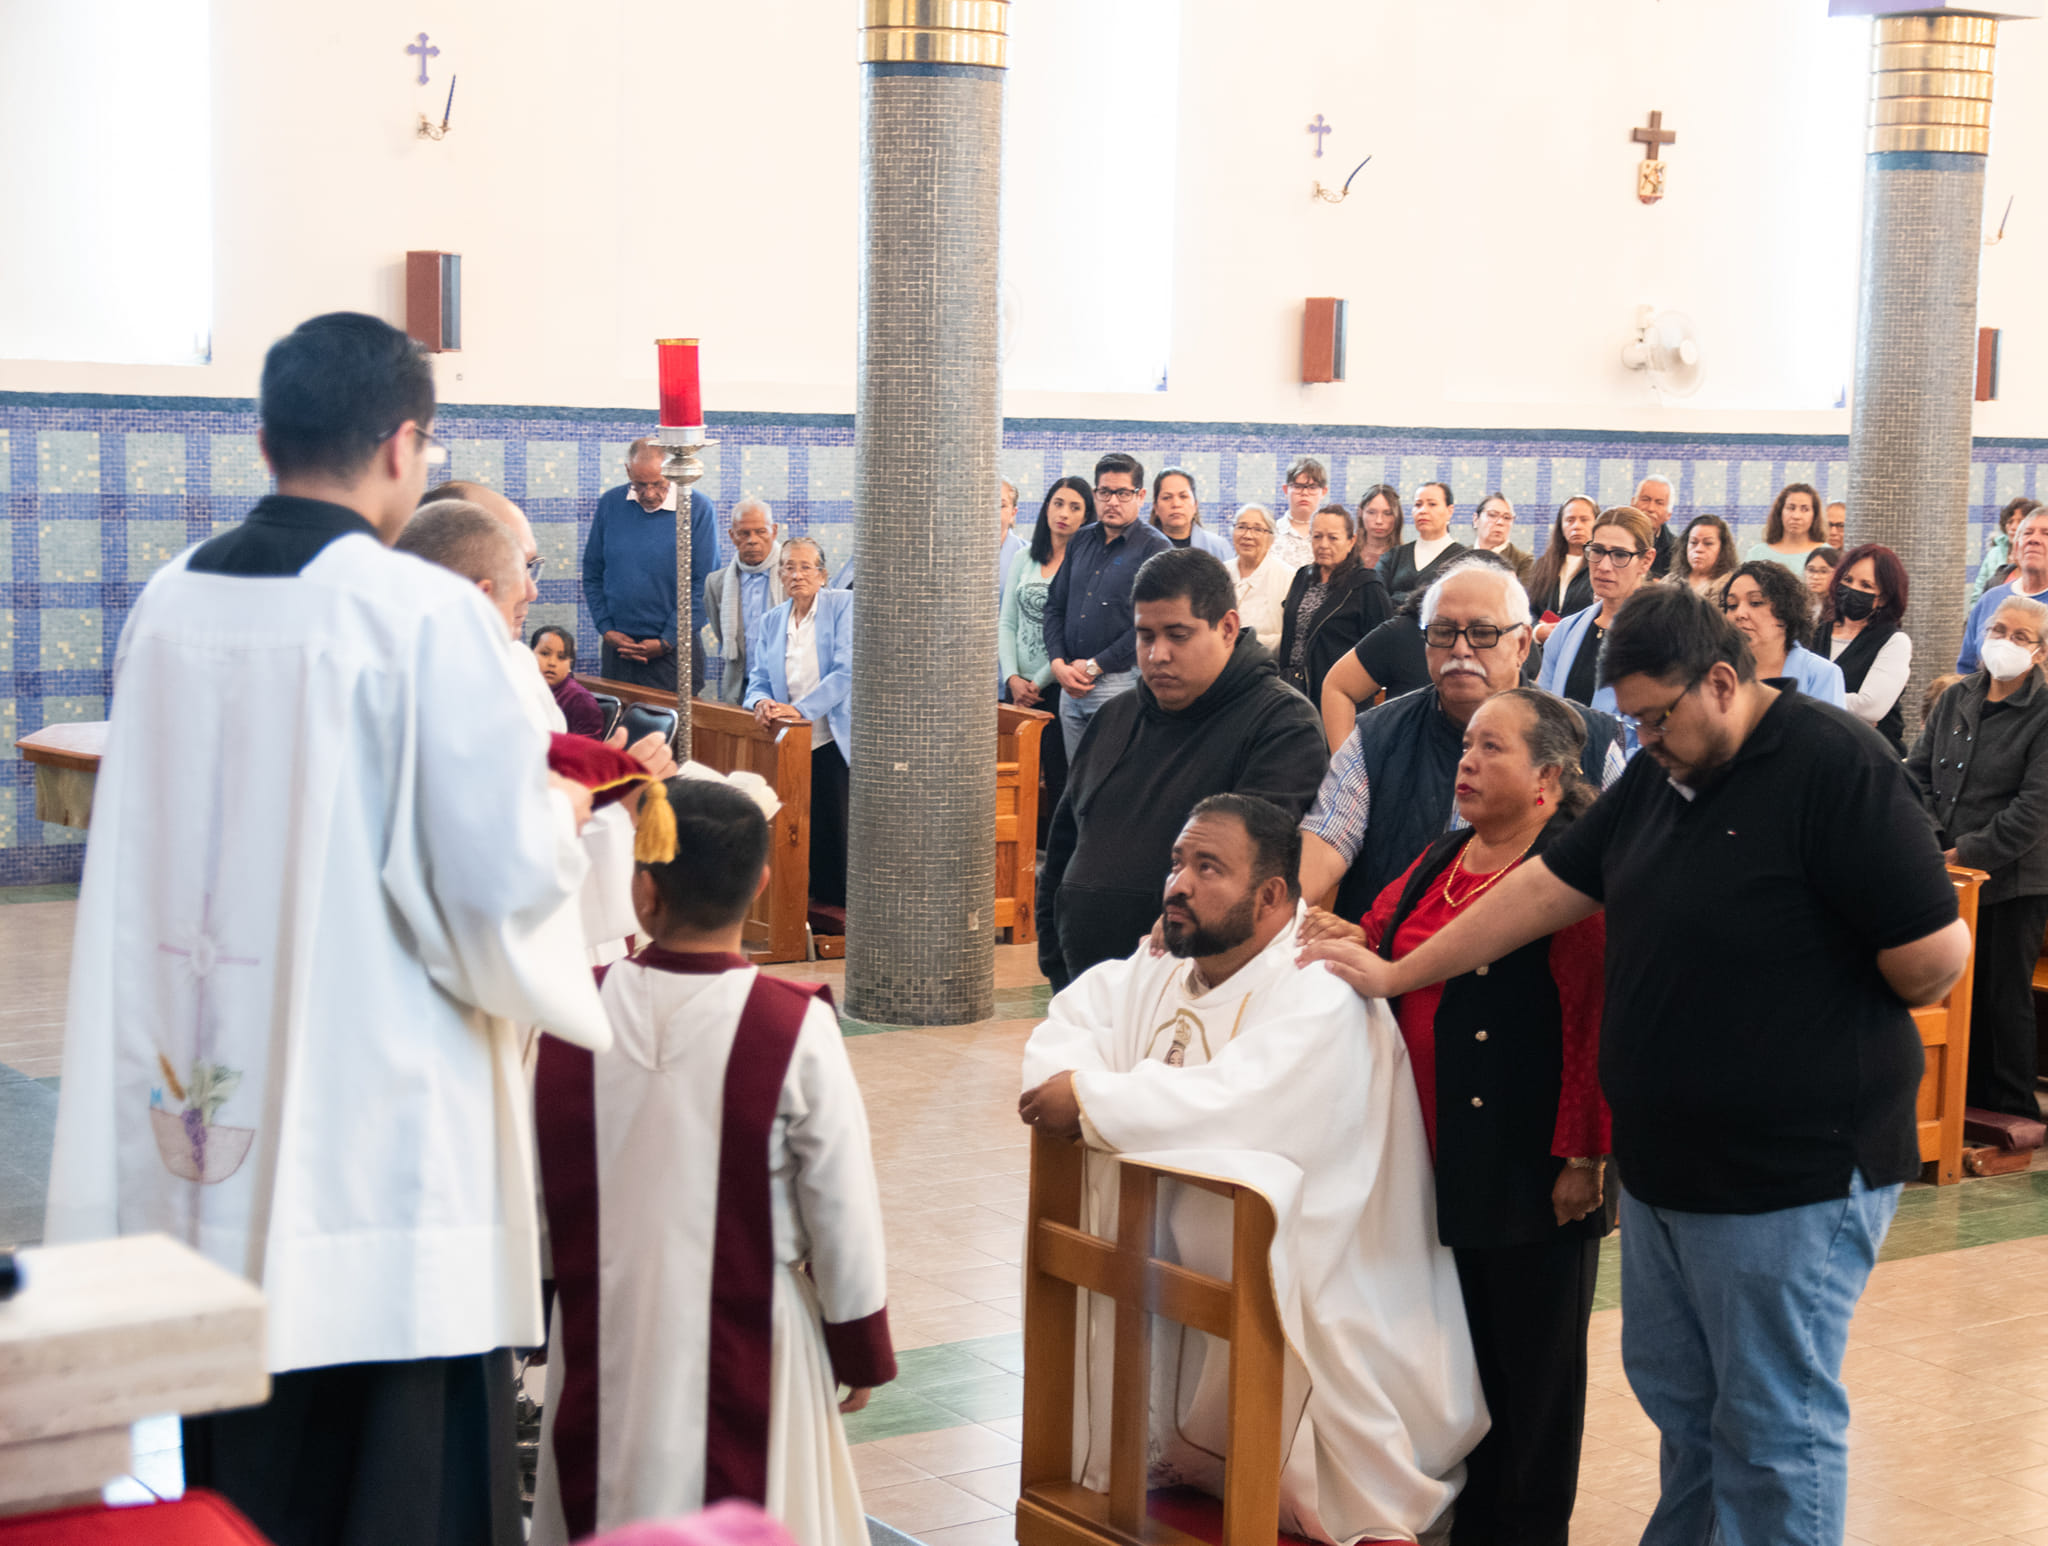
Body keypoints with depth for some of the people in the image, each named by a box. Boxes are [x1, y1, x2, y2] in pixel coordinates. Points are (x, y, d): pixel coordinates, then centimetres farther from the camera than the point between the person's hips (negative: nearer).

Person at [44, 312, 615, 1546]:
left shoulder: (170, 601, 2)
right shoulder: (428, 614, -15)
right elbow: (503, 877, -15)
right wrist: (560, 815, 7)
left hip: (188, 1115, 6)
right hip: (372, 1131, -6)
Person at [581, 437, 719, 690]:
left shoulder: (698, 510, -7)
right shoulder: (610, 504, 4)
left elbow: (702, 587, -8)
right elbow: (592, 575, 9)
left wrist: (666, 642, -10)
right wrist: (606, 629, -2)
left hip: (672, 651, -3)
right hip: (617, 647, 3)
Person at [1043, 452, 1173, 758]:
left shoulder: (1155, 547, -5)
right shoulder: (1081, 541, 15)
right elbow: (1055, 605, 17)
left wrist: (1094, 666, -12)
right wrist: (1059, 664, 0)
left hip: (1121, 684, -6)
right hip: (1070, 685, 6)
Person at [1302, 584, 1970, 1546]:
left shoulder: (1838, 771, -17)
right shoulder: (1661, 776, 9)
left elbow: (1933, 959, -19)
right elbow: (1548, 888, 14)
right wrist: (1394, 975, 13)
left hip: (1793, 1174, -8)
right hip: (1661, 1161, 8)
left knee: (1774, 1428, 1)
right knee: (1675, 1396, 16)